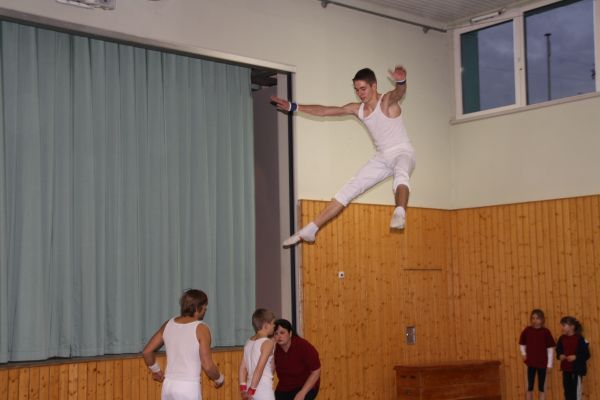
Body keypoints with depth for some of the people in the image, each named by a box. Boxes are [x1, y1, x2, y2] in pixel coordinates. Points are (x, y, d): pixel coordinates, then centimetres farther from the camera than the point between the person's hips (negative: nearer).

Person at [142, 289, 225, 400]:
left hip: (168, 386, 6)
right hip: (188, 388, -6)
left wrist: (156, 370, 29)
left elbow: (147, 351, 12)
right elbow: (208, 366, -13)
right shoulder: (201, 328, -11)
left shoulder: (168, 324, 6)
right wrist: (219, 379, 6)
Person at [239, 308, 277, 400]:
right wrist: (251, 390, -16)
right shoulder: (268, 342, -12)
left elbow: (242, 367, 10)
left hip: (252, 388, 8)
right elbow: (259, 368, -19)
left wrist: (243, 388, 11)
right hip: (264, 388, -7)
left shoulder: (249, 342, 10)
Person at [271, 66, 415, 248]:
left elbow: (399, 93, -40)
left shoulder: (387, 101, -15)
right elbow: (325, 111, 9)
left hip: (403, 152, -6)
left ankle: (400, 213, -68)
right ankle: (309, 230, 3)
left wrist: (401, 82, -65)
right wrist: (294, 107, 7)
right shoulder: (357, 109, 4)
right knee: (348, 190, 2)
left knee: (400, 174, -42)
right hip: (382, 157, 6)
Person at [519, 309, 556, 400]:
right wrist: (524, 353, -5)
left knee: (542, 386, 7)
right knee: (530, 386, 5)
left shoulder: (546, 332, -6)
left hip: (542, 363, -1)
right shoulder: (527, 330, -2)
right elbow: (522, 344, 12)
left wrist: (549, 364, -4)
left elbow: (550, 348, -3)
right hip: (531, 362, 1)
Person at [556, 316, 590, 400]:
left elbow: (586, 354, -13)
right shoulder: (562, 338, 3)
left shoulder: (579, 339, -15)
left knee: (576, 390, -1)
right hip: (566, 369, 6)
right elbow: (558, 350, 15)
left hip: (577, 369, -6)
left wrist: (575, 357, -25)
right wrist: (560, 355, -7)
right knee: (567, 389, 12)